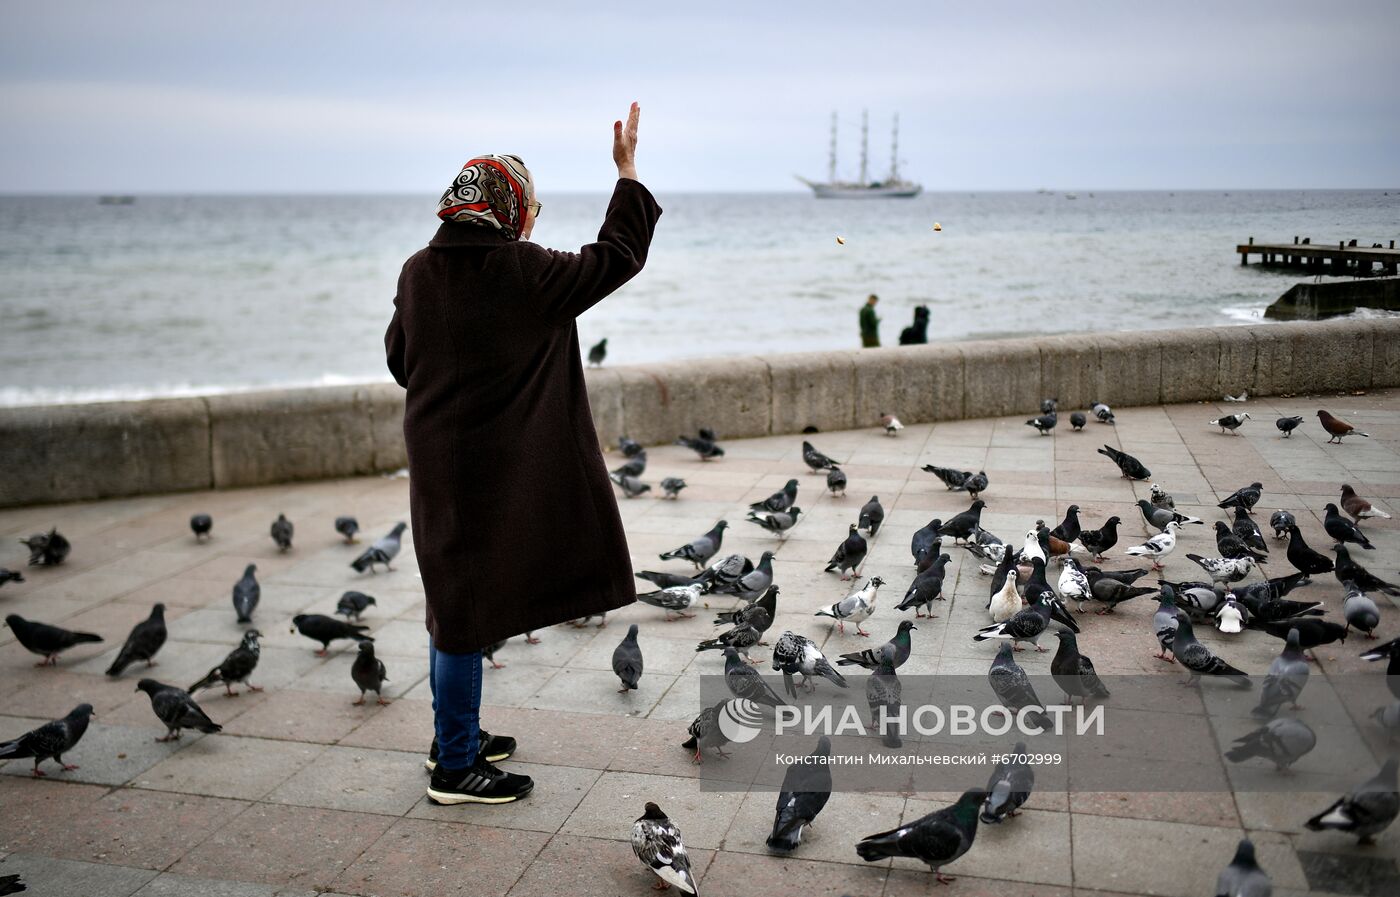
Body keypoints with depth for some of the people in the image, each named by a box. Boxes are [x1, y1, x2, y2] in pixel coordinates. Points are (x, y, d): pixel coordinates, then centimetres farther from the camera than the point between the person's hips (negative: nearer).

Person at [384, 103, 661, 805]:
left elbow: (399, 358, 13)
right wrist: (628, 173, -1)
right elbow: (615, 259, -10)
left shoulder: (418, 272, 4)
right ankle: (455, 768, 10)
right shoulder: (523, 273, -17)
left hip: (438, 459, 8)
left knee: (457, 599, 19)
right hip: (495, 469, -8)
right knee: (468, 608, -1)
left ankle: (457, 735, 34)